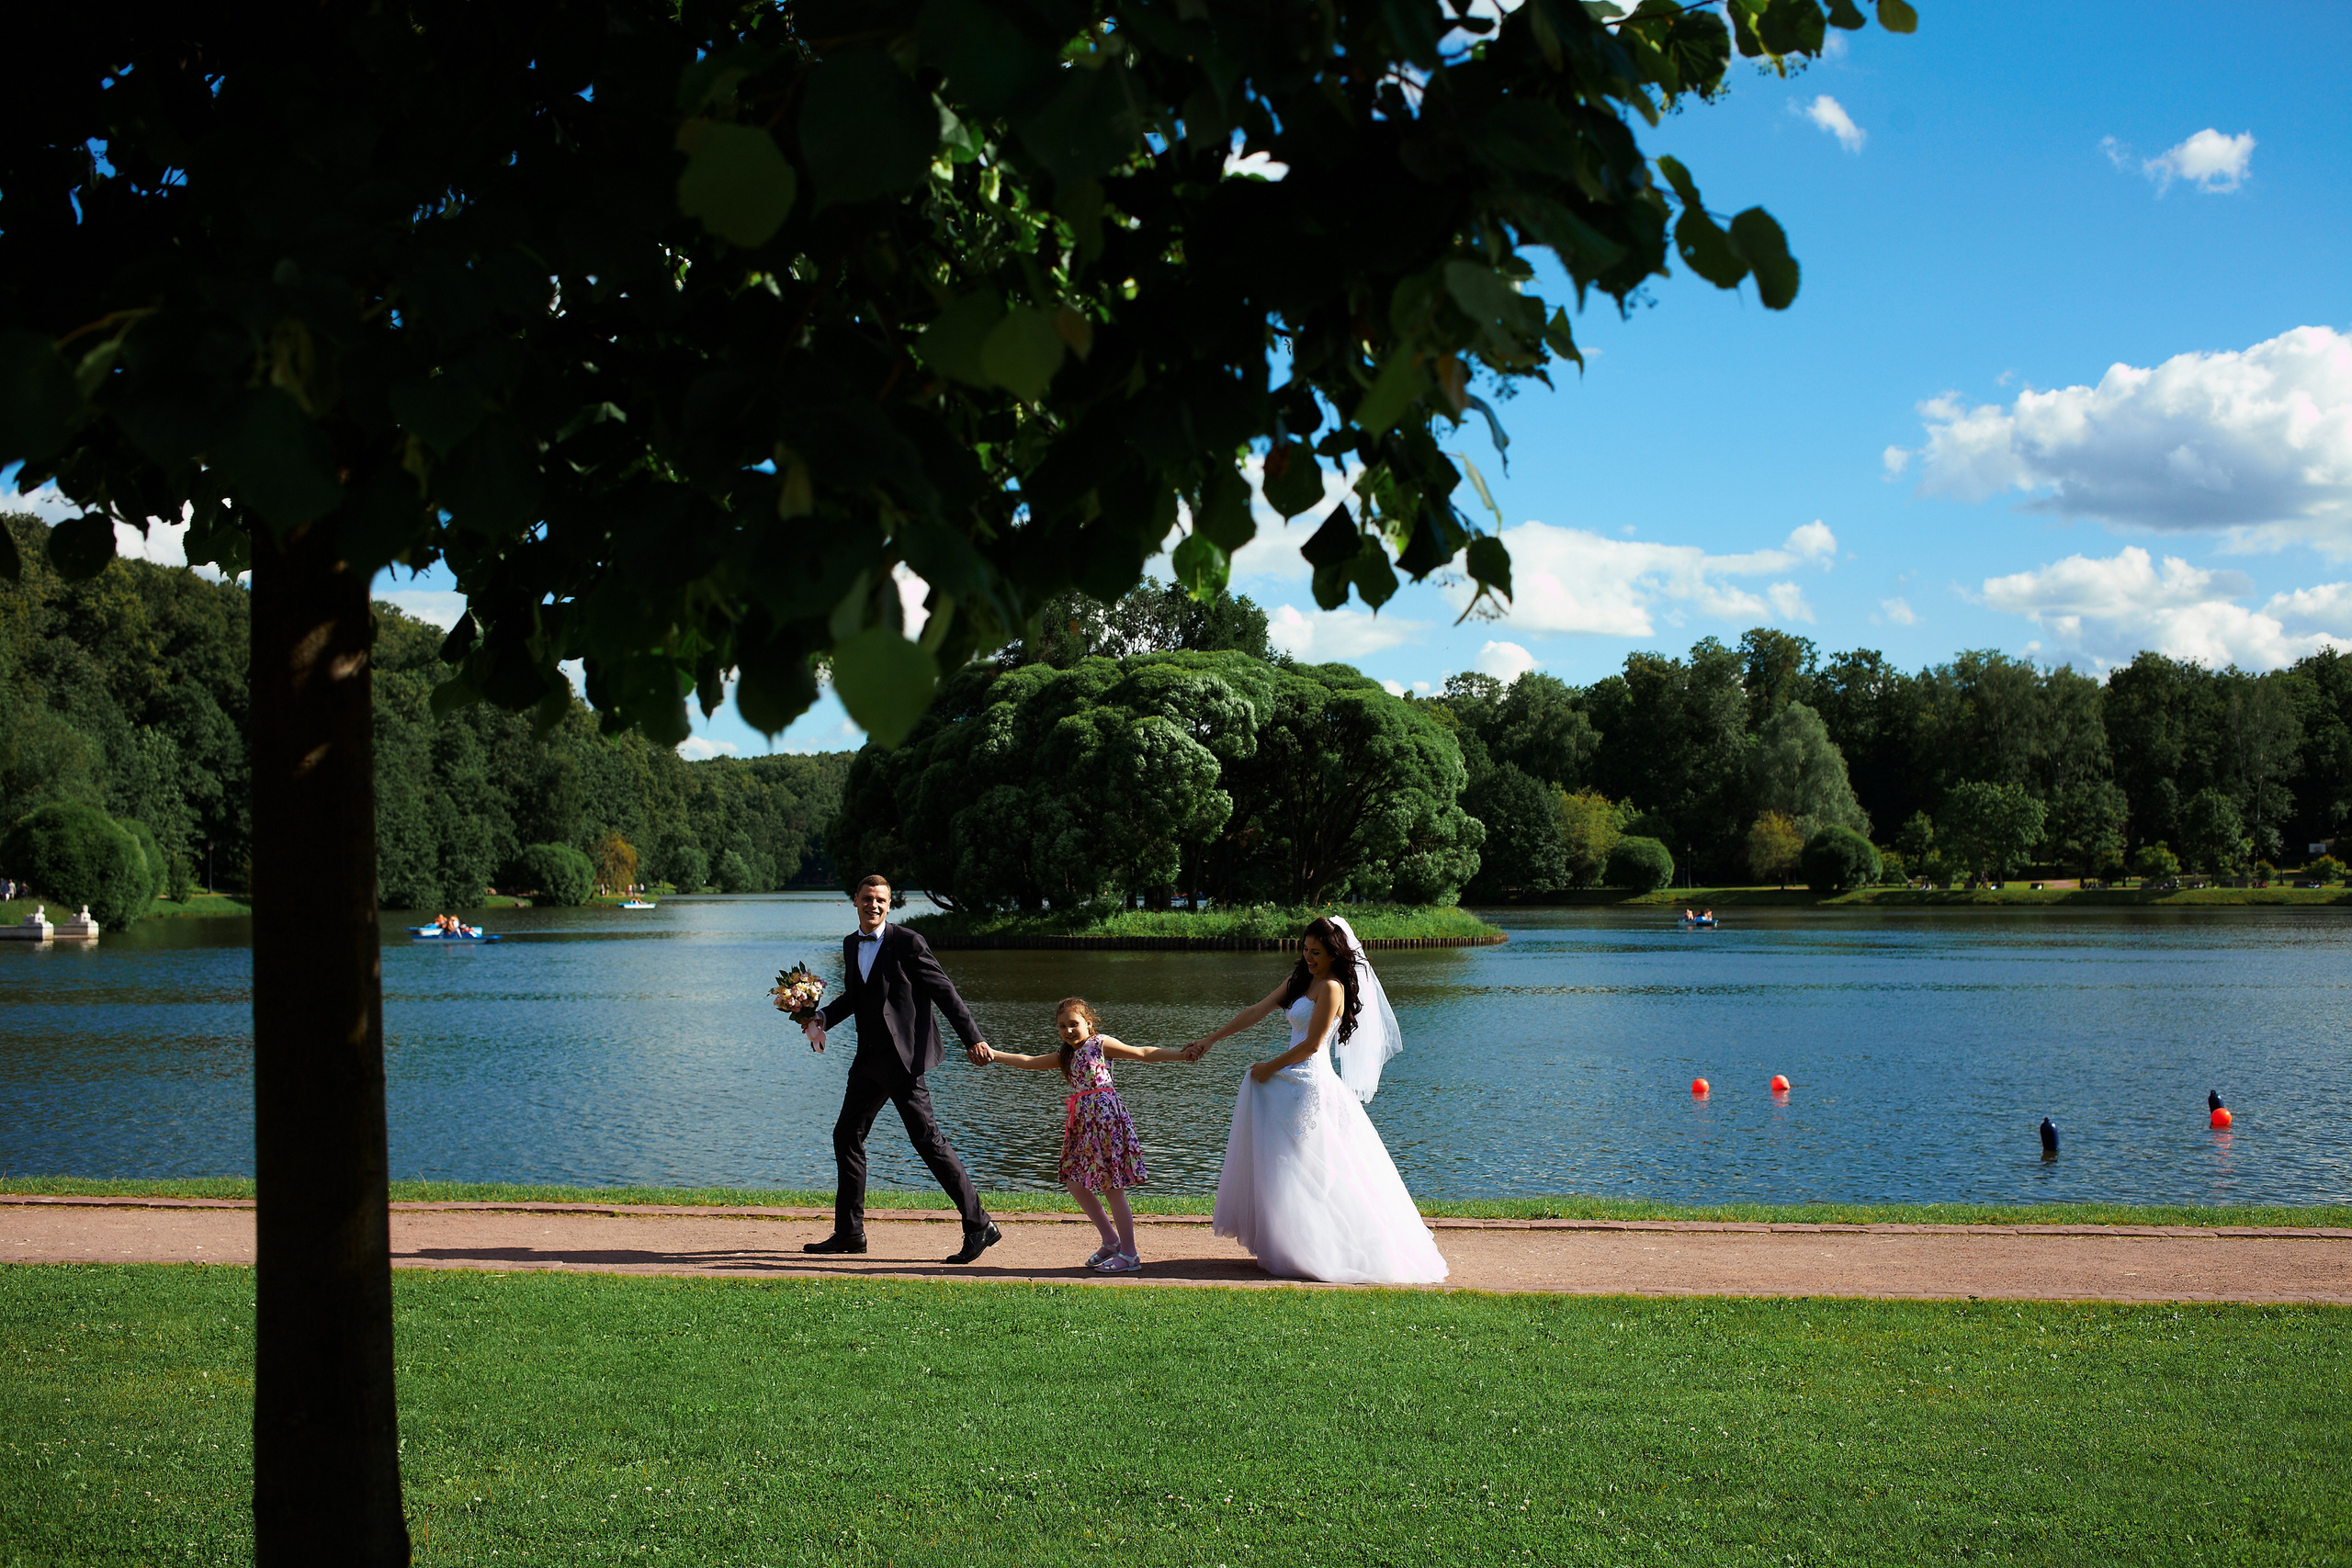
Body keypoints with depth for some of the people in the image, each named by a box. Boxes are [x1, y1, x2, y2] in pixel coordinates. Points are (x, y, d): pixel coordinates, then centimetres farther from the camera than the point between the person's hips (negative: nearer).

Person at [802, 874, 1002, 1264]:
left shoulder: (908, 942, -10)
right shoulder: (851, 945, 13)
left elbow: (945, 992, -11)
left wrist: (973, 1039, -17)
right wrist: (822, 1017, 8)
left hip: (902, 1057, -8)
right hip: (869, 1060, 8)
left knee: (927, 1138, -11)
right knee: (847, 1136, 12)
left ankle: (979, 1226, -9)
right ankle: (849, 1232, 24)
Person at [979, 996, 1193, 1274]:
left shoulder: (1100, 1044, -2)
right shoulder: (1065, 1057, 18)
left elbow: (1143, 1053, -3)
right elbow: (1028, 1062, 15)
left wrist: (1183, 1055, -8)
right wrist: (994, 1054, 7)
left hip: (1104, 1115, -8)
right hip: (1081, 1121, 8)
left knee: (1111, 1188, -6)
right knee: (1076, 1183, 8)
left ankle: (1129, 1255, -1)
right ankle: (1111, 1241, 21)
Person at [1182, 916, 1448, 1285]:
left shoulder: (1331, 988, -12)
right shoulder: (1300, 981, 15)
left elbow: (1311, 1044, -15)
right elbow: (1255, 1012, 15)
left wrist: (1271, 1068, -6)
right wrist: (1209, 1041, 12)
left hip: (1312, 1083, -9)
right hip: (1291, 1082, 9)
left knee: (1306, 1170, -5)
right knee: (1282, 1168, 11)